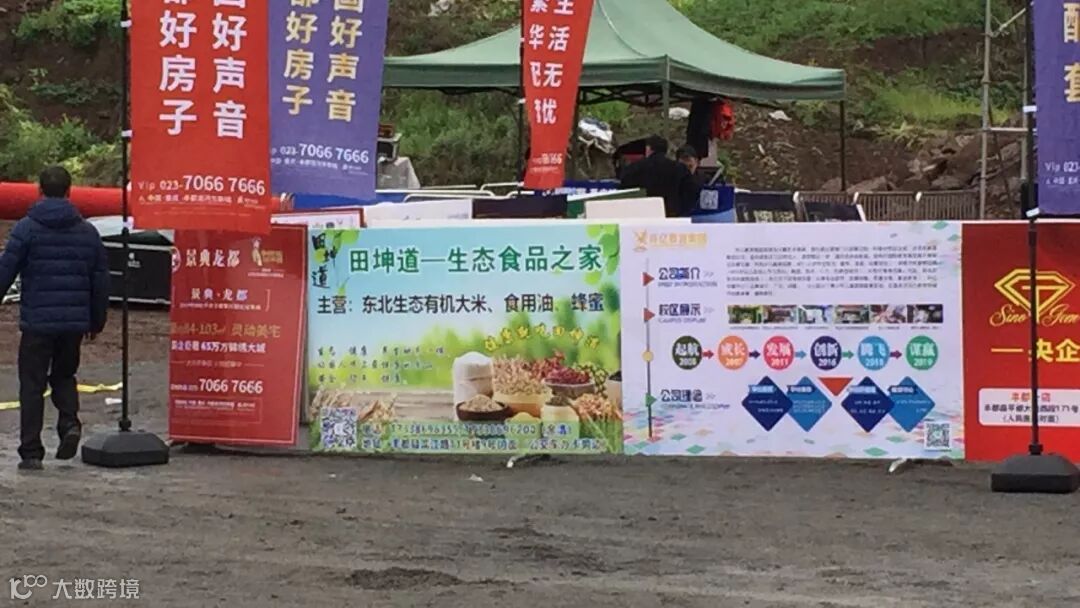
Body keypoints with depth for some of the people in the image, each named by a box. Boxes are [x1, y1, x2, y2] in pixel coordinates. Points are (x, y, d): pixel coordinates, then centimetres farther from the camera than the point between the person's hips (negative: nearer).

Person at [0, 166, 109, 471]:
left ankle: (31, 452, 2)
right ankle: (70, 422, -3)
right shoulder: (87, 231, 7)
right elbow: (100, 281, 11)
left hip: (37, 321, -3)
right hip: (74, 323, 4)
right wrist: (97, 320, 21)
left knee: (32, 385, 3)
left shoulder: (27, 228, -4)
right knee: (64, 376, 22)